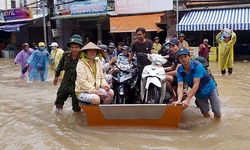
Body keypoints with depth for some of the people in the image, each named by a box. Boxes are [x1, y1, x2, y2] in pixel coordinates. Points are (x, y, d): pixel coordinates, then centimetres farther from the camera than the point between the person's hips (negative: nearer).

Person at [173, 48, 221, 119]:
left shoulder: (197, 65, -29)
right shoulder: (179, 70, -15)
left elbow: (196, 84, -34)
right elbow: (180, 86, -24)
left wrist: (187, 100, -41)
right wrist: (179, 100, -42)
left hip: (210, 89, -3)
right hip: (199, 93, 3)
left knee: (217, 115, 1)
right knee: (206, 115, 9)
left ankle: (215, 100, 29)